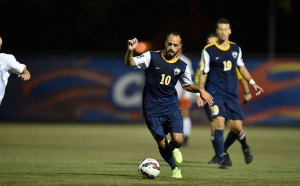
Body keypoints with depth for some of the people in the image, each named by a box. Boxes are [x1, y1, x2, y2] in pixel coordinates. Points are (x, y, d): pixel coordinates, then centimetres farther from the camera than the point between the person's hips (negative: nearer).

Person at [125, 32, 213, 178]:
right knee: (162, 144, -3)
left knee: (178, 140, -15)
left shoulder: (182, 67, 4)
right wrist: (130, 51, -35)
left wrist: (200, 90, 2)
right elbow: (130, 63, -14)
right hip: (152, 110, -2)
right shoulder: (152, 57, -6)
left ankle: (173, 149, 24)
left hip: (171, 107, 2)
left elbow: (188, 85, 20)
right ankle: (175, 168, 25)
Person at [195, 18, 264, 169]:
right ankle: (222, 159, -14)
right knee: (219, 121, -21)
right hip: (214, 93, -4)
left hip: (231, 94, 4)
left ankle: (244, 145, 31)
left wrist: (252, 83, 13)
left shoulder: (236, 48, 8)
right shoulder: (208, 50, -4)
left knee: (237, 127, -3)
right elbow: (203, 73, -1)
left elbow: (241, 67, 22)